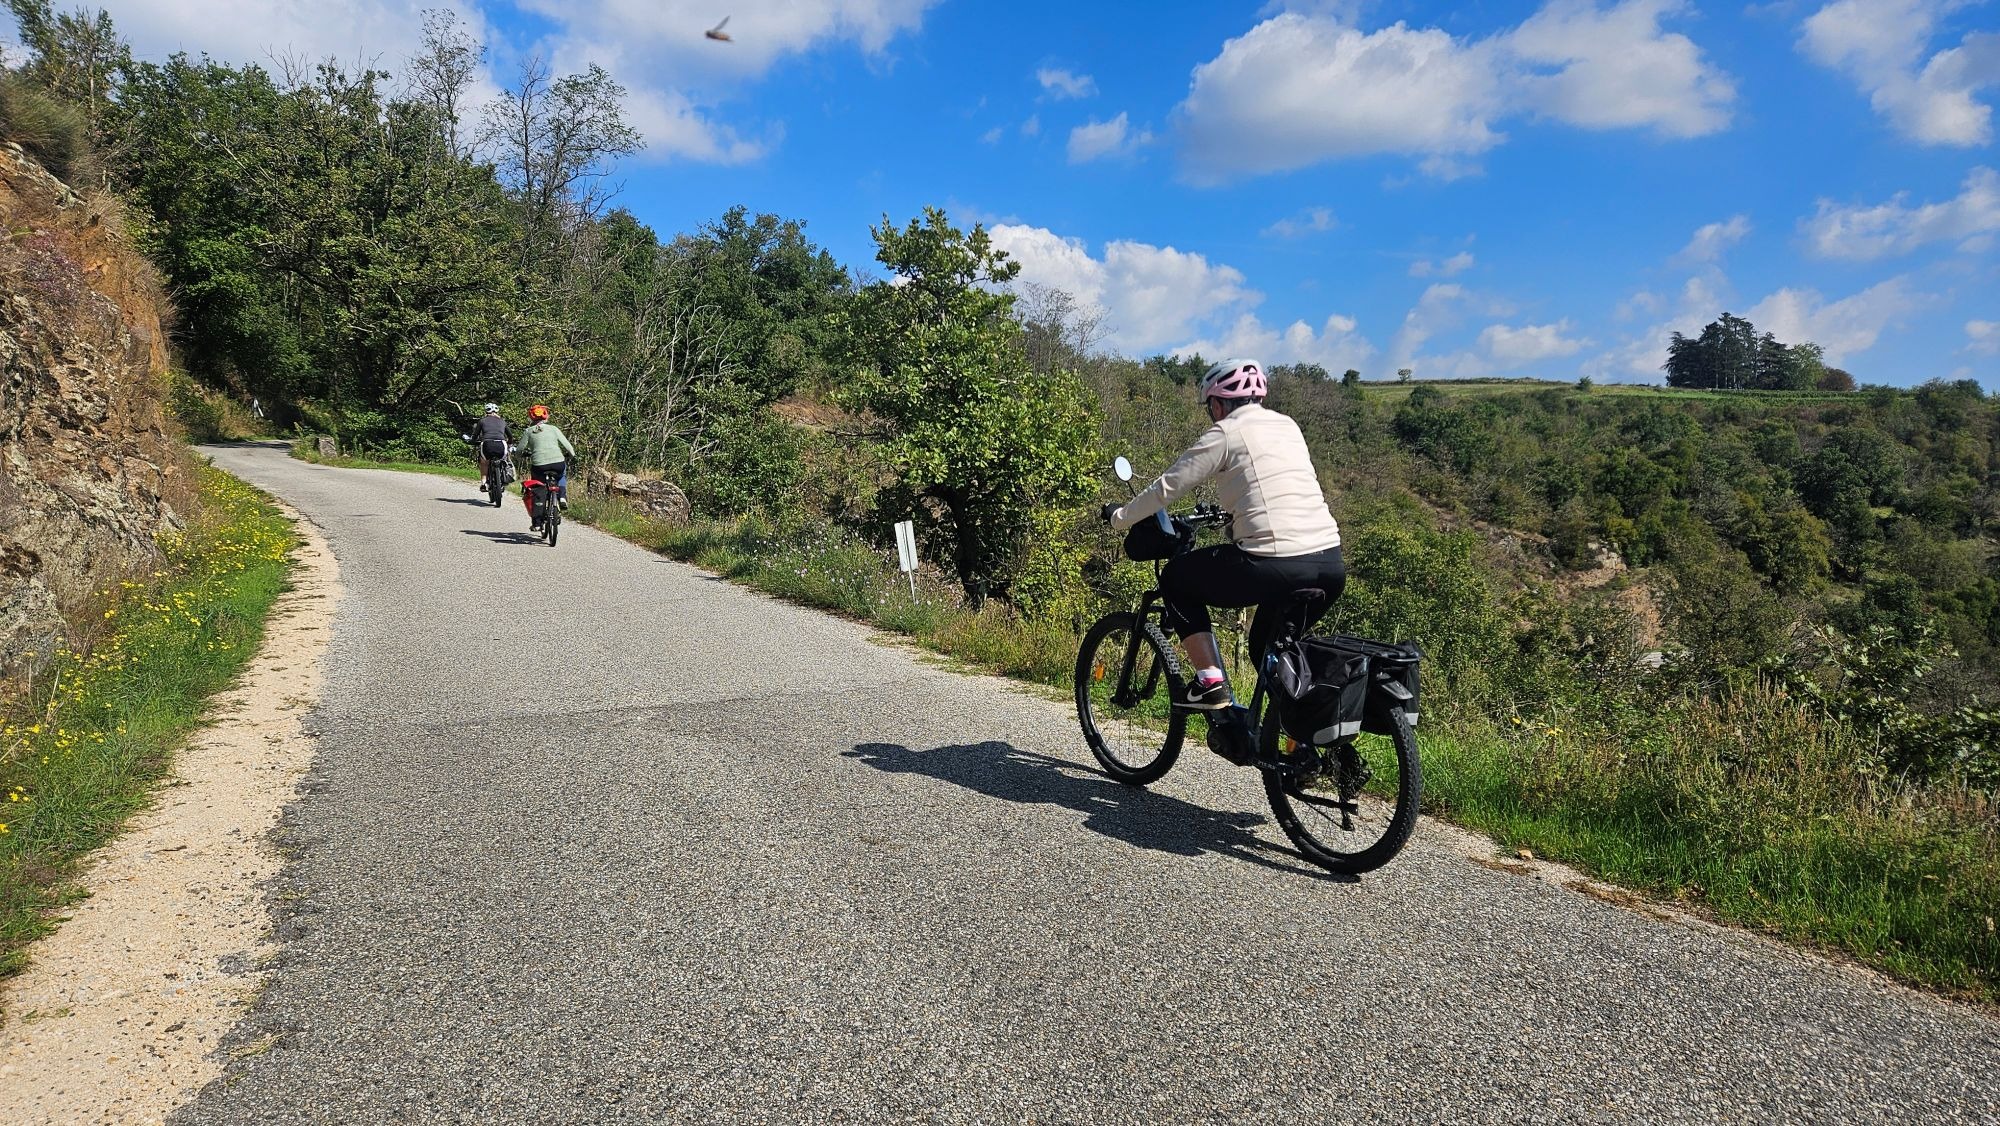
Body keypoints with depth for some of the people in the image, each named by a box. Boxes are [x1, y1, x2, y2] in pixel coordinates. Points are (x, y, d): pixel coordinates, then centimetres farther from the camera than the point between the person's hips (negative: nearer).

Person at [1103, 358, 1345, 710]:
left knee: (1175, 578, 16)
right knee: (1266, 650, 29)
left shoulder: (1225, 434, 2)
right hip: (1331, 565, 7)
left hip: (1274, 567, -7)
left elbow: (1167, 487, 3)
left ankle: (1210, 682, 7)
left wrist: (1119, 517, 18)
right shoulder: (1288, 426, 21)